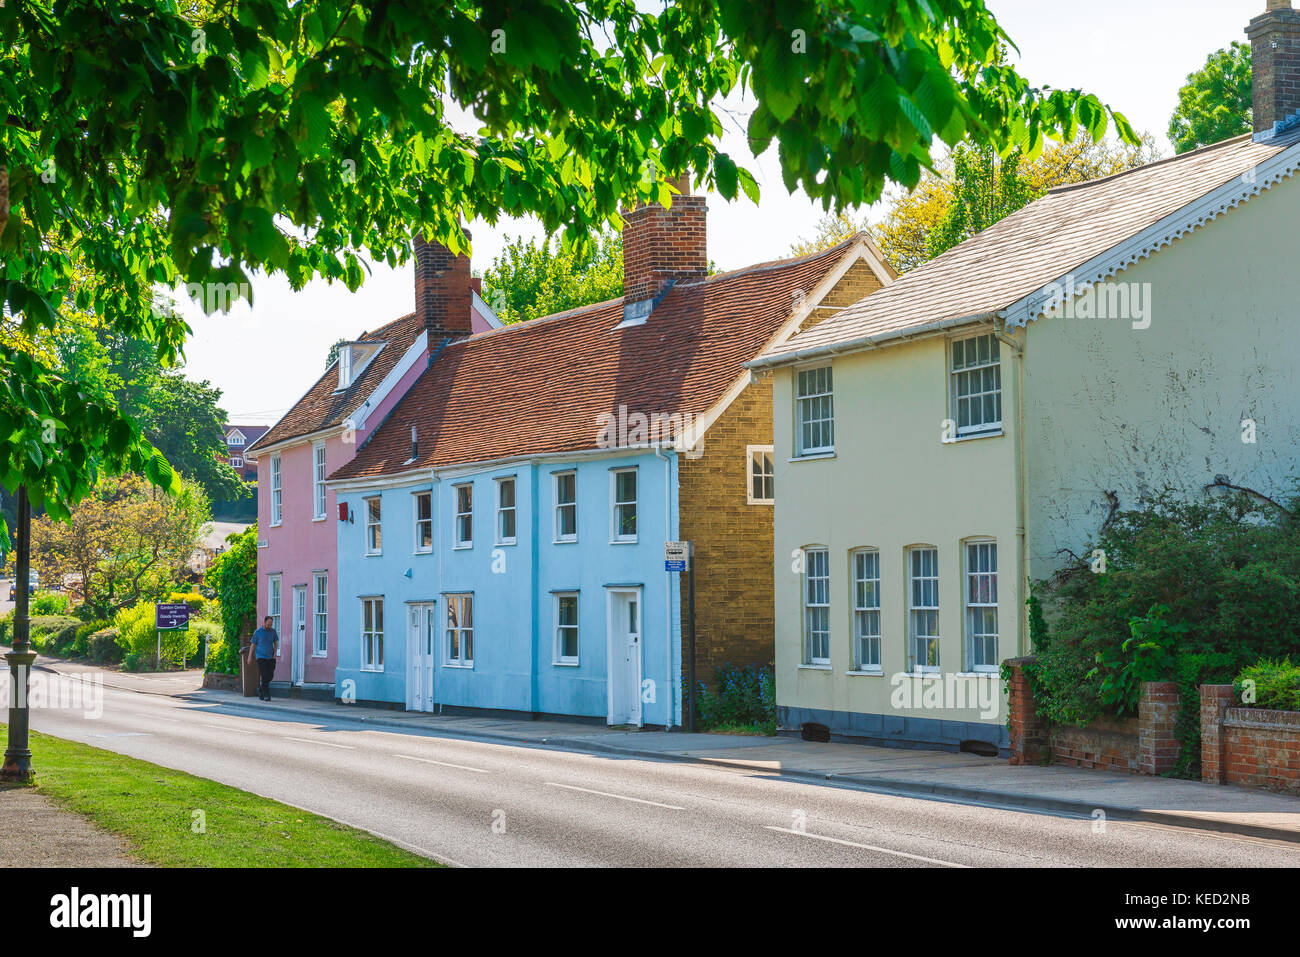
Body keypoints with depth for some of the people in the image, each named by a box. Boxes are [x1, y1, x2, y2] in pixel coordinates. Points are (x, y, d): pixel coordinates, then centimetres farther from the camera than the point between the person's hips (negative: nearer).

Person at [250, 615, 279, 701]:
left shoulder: (273, 631, 4)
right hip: (261, 657, -4)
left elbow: (276, 643, 12)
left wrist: (275, 653, -1)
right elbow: (252, 645, 2)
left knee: (270, 675, 3)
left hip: (270, 657, 4)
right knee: (263, 675, -14)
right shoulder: (257, 632, -6)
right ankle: (266, 695, -14)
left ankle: (260, 688, 28)